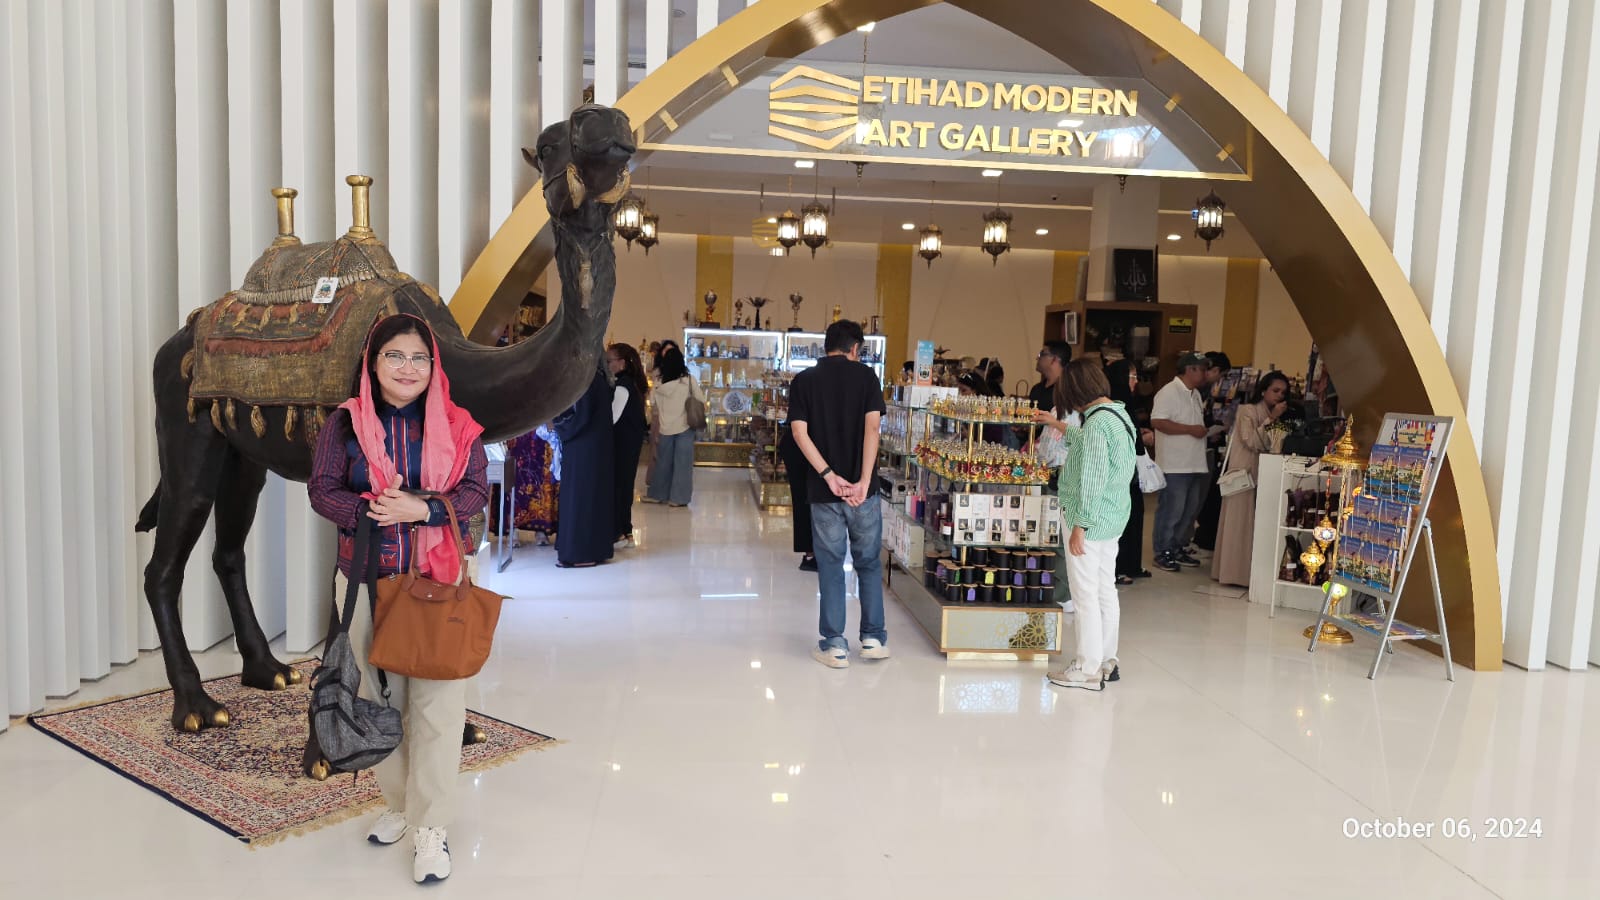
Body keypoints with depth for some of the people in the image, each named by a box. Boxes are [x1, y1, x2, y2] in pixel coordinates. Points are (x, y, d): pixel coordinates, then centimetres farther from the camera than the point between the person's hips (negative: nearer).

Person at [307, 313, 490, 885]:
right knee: (380, 696, 12)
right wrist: (371, 510, -21)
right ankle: (399, 804, 31)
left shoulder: (455, 425, 0)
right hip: (364, 580, 2)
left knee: (436, 702, -4)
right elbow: (322, 489, -4)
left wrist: (422, 509, -22)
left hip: (436, 580, -1)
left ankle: (430, 827, 7)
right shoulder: (346, 422, 2)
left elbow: (475, 493, -6)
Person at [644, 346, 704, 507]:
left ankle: (657, 494, 23)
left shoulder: (659, 384, 0)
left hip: (666, 429, 3)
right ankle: (678, 498, 7)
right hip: (685, 427, -2)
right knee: (682, 463, 4)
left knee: (663, 462, 14)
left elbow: (656, 411, 8)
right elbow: (701, 401, -2)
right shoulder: (689, 380, -8)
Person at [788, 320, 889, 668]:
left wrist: (829, 476, -11)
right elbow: (872, 427, -11)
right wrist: (863, 481, -14)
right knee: (869, 562, 14)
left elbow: (799, 432, -8)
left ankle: (834, 645, 10)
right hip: (861, 487, -1)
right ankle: (873, 637, 18)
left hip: (823, 491, 1)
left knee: (830, 565, 8)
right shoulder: (865, 375, 1)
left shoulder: (803, 381, 4)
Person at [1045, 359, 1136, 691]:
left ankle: (1087, 670, 6)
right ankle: (1106, 661, 26)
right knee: (1106, 591, 16)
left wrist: (1079, 526, -19)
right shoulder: (1119, 415, 10)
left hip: (1090, 519, -10)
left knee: (1086, 595, -1)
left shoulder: (1096, 423, -20)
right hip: (1112, 519, 10)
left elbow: (1092, 480, -22)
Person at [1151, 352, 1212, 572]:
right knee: (1171, 511, -4)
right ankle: (1163, 553, 5)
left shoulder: (1195, 394, 18)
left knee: (1190, 509, 14)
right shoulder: (1169, 392, -12)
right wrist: (1190, 429, -20)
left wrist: (1206, 429, 13)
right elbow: (1157, 421, -22)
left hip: (1195, 464, 9)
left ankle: (1178, 548, 25)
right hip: (1174, 465, -9)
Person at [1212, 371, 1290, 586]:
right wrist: (1271, 420, -11)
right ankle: (1235, 571, 0)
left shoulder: (1278, 417, 16)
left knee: (1259, 524, 3)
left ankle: (1251, 572, 8)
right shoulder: (1247, 411, -3)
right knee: (1240, 523, -4)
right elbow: (1252, 442, -13)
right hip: (1244, 474, -6)